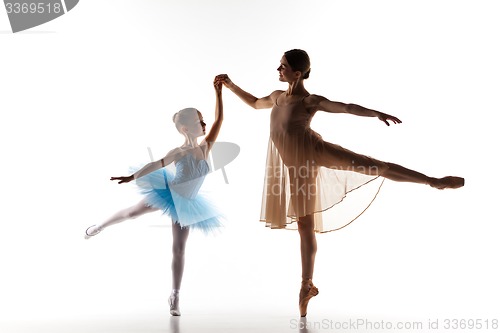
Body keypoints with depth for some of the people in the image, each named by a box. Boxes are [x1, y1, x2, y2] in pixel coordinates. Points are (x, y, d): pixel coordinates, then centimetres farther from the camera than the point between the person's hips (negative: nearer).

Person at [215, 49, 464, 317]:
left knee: (374, 166, -17)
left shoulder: (310, 101, -9)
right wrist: (230, 85, 28)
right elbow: (255, 103, 30)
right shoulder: (277, 96, 11)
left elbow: (346, 107, -18)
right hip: (297, 167, 5)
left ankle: (435, 181, -6)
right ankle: (307, 285, 18)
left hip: (314, 152, -5)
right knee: (305, 226, 9)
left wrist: (377, 113, -30)